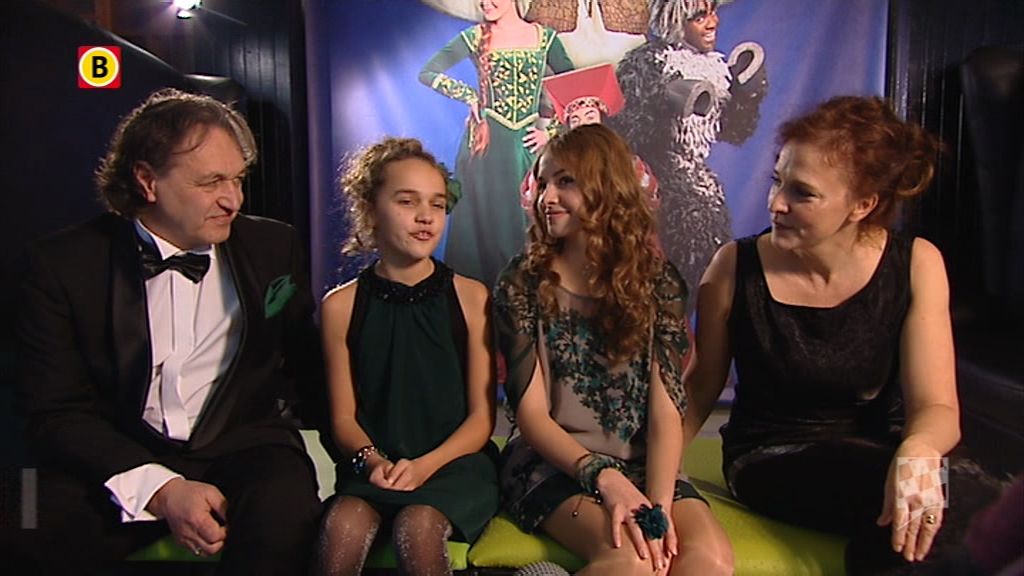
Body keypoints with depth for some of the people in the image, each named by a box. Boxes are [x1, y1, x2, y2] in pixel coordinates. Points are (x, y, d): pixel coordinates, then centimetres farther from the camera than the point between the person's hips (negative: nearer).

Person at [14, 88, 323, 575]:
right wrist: (160, 490, -19)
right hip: (120, 463, -1)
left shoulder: (273, 246, 4)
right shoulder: (62, 265, -2)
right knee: (39, 527, -30)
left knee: (281, 502, -31)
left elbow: (307, 366, 11)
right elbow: (56, 413, -5)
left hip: (242, 449, 2)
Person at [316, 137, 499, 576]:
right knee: (342, 526, -29)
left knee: (418, 527, -32)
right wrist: (374, 460, -16)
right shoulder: (341, 305, 3)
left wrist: (426, 465, -16)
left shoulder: (470, 297, -1)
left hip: (455, 462, -1)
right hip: (376, 466, 2)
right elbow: (343, 417, 5)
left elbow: (482, 417, -1)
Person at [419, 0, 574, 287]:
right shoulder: (474, 37, 4)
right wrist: (469, 95, -3)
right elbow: (427, 73, 4)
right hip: (487, 143, -1)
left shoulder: (545, 37, 7)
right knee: (485, 218, 1)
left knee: (529, 219, 3)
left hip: (529, 143, 1)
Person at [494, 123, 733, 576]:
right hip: (552, 463, -2)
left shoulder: (657, 282, 2)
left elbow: (666, 409, -5)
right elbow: (531, 412, -7)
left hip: (640, 464, 3)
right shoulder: (523, 283, -1)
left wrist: (657, 506, -20)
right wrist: (603, 477, -22)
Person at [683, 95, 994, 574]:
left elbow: (937, 406, -10)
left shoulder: (916, 265, -7)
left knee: (921, 505, -33)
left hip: (877, 453, 3)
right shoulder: (736, 267, -12)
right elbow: (698, 389, -3)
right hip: (769, 460, -2)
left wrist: (918, 450, -33)